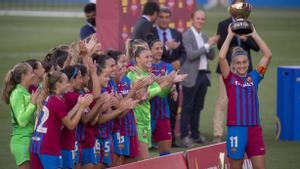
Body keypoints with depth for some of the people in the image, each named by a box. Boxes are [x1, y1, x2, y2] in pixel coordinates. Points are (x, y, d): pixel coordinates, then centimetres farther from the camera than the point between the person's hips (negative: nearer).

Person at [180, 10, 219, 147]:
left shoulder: (204, 37, 15)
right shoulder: (187, 35, -7)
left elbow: (211, 56, 14)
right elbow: (190, 55, -16)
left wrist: (211, 45, -6)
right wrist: (207, 45, -17)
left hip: (203, 75, 7)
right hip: (191, 76, -7)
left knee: (198, 107, 11)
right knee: (187, 107, -4)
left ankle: (195, 134, 18)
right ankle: (184, 136, -4)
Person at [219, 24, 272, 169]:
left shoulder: (254, 77, 9)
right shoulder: (230, 79, 2)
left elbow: (268, 55, 3)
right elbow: (221, 58, -12)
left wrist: (254, 35, 3)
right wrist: (230, 35, -6)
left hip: (254, 129, 2)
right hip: (236, 128, -2)